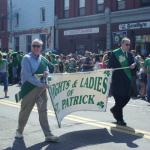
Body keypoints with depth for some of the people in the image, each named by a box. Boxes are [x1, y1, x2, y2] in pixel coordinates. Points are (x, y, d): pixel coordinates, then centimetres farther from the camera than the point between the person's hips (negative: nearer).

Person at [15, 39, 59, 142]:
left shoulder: (43, 59, 9)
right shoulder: (27, 59, -8)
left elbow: (46, 71, 19)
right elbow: (28, 76, -17)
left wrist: (46, 73, -6)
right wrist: (40, 84, -22)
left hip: (42, 88, 4)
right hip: (29, 88, -4)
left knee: (43, 111, 3)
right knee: (25, 111, 9)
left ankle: (48, 135, 4)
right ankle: (19, 131, 31)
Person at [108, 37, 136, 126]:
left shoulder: (129, 54, 11)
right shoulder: (115, 53, -5)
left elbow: (133, 63, 10)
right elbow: (110, 65, -7)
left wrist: (133, 65, -13)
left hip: (127, 80, 6)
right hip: (117, 80, -6)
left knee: (127, 97, 7)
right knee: (119, 99, -2)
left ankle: (114, 110, 31)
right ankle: (120, 119, 9)